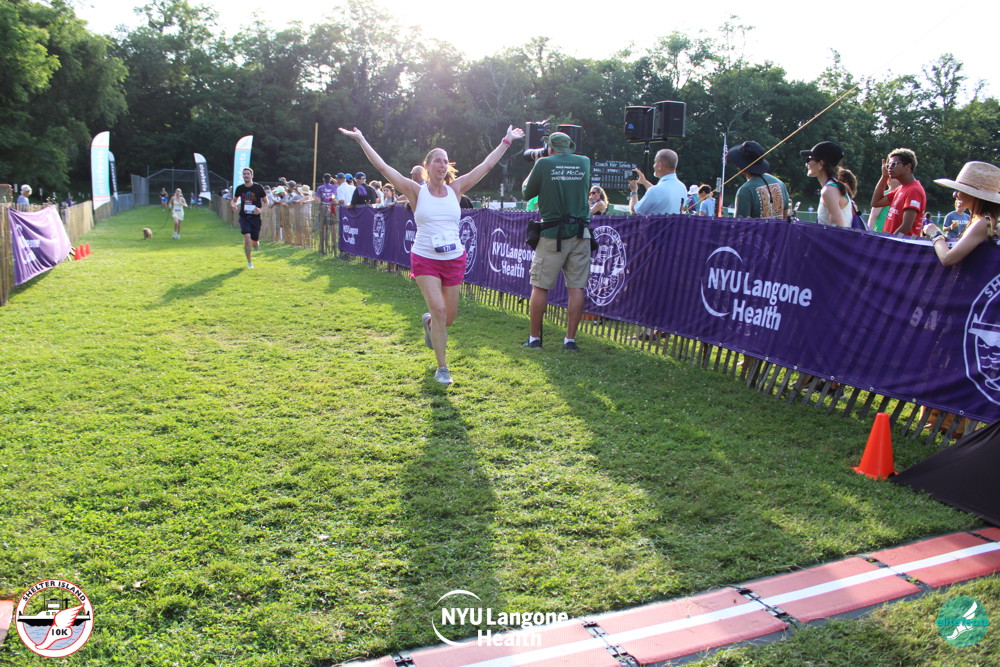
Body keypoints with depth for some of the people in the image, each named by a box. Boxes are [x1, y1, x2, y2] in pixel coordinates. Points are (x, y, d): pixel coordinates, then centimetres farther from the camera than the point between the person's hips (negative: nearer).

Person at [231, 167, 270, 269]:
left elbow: (266, 202, 4)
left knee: (255, 243, 2)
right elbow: (234, 200, 17)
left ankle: (256, 243, 43)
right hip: (244, 217, 1)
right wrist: (234, 205, -7)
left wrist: (261, 209, -15)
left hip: (255, 217, -1)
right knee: (247, 237, -17)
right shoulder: (240, 188, 2)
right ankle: (249, 262, -3)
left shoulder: (258, 188, -4)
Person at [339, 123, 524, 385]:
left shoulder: (455, 190, 5)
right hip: (425, 259, -3)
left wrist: (506, 141, 11)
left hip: (455, 260, 3)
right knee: (438, 309, -18)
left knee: (449, 318, 9)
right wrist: (361, 139, -7)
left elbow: (486, 165, 9)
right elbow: (383, 167, -5)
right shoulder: (417, 192, -2)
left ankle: (429, 322, 48)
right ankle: (442, 368, -4)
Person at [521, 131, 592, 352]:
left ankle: (534, 338, 10)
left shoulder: (544, 164, -2)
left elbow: (527, 193, 7)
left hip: (552, 234, -3)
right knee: (576, 287, 4)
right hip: (580, 234, 3)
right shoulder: (585, 162, 8)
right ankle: (570, 340, 6)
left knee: (540, 286, 6)